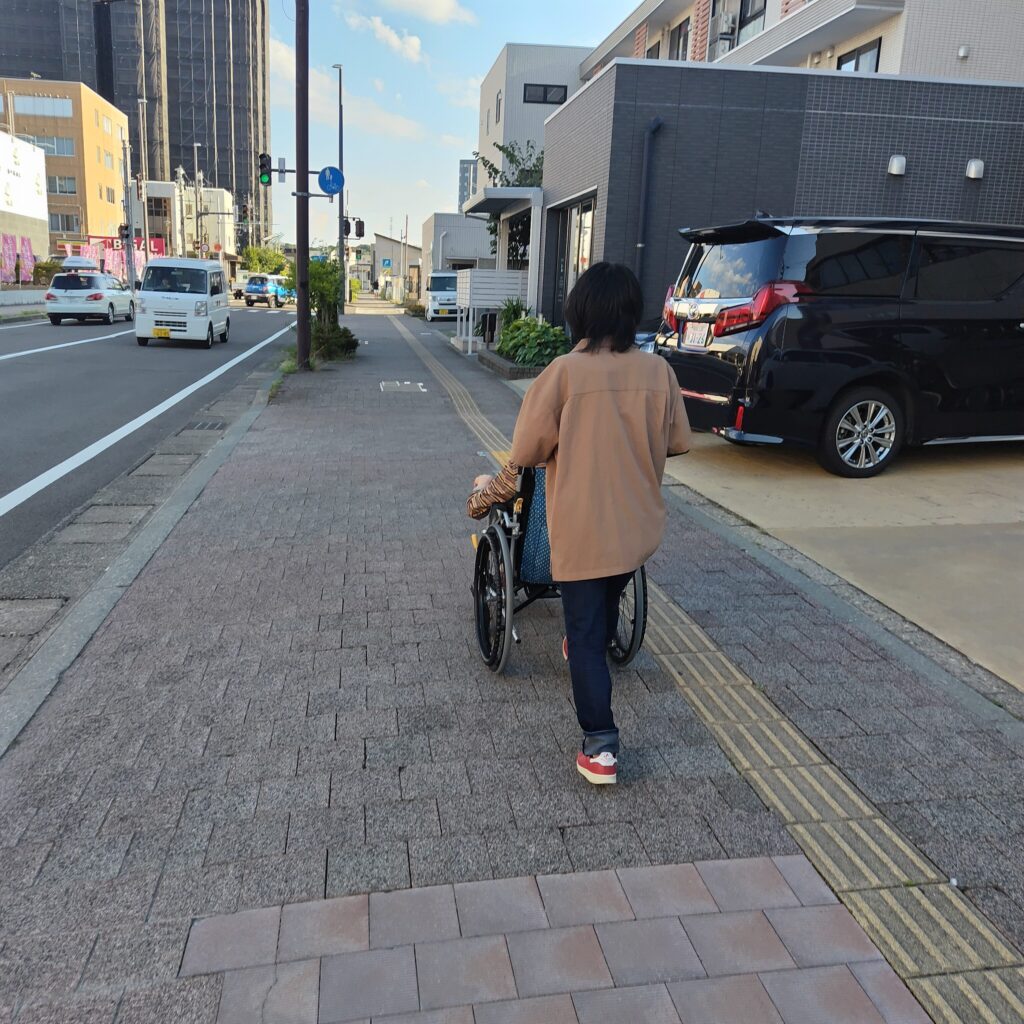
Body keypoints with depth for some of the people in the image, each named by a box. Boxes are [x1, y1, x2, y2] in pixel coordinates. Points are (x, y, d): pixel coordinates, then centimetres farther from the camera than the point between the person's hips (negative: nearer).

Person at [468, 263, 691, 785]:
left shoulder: (565, 371, -16)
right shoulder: (657, 371, -6)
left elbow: (527, 451, -12)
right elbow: (676, 442, 6)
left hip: (581, 529, -4)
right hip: (638, 526, 4)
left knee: (585, 629, 5)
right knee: (608, 604, 30)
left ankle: (600, 746, 5)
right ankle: (590, 656, 55)